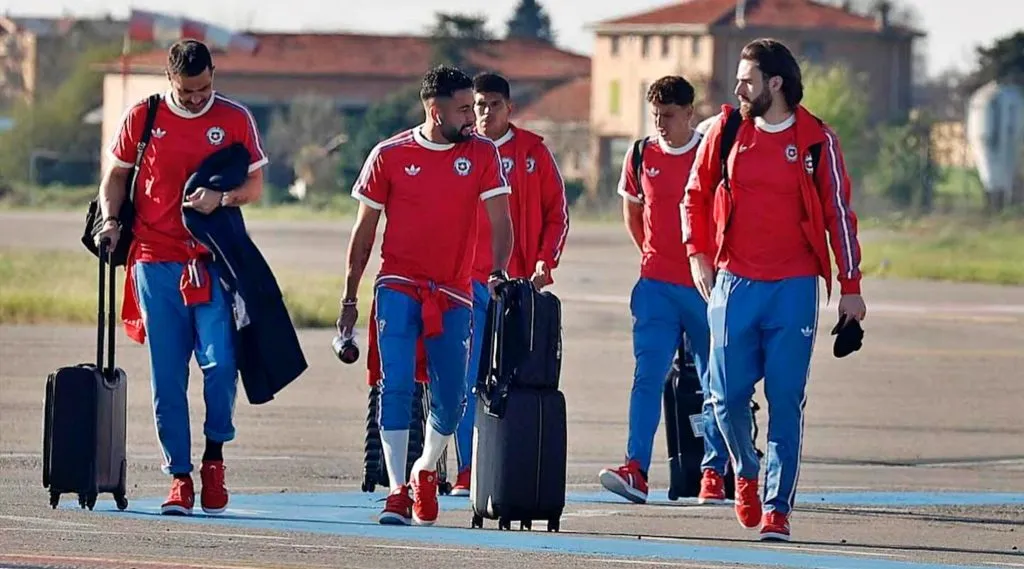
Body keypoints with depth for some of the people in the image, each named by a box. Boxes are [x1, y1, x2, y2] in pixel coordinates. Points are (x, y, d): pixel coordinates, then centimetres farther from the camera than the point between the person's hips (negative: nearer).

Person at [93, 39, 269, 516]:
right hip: (156, 261, 1)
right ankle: (179, 477, 7)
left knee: (219, 362, -13)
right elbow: (116, 175, 15)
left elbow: (254, 186, 7)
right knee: (166, 376, 0)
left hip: (214, 262, -1)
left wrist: (220, 198, -13)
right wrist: (110, 221, -2)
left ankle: (214, 455, 10)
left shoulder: (235, 119, 4)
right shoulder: (142, 117, 6)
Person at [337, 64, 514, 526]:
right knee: (396, 387, -13)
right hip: (398, 288, -2)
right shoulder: (390, 155, 0)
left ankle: (426, 471, 32)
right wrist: (349, 298, 7)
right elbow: (364, 230, 7)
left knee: (451, 399, 5)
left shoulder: (482, 154, 3)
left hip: (453, 294, 2)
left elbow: (499, 219, -2)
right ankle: (398, 491, -11)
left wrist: (499, 270, -21)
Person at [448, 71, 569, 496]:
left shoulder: (533, 152, 5)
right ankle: (468, 473, -3)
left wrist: (544, 263, -4)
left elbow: (556, 213, 7)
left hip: (519, 283, 0)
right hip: (468, 281, 0)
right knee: (469, 381, -4)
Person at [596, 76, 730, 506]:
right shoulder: (641, 157, 5)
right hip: (656, 286, 1)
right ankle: (635, 470, -19)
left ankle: (714, 473, 14)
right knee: (647, 377, -11)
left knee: (715, 383, 5)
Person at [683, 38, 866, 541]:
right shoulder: (725, 131, 6)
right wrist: (697, 253, 4)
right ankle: (746, 472, 29)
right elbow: (696, 195, 17)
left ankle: (777, 506, 2)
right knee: (728, 396, 1)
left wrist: (850, 287, 3)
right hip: (734, 283, 2)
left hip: (794, 288, -2)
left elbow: (838, 213, 4)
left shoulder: (816, 140, 0)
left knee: (786, 402, -4)